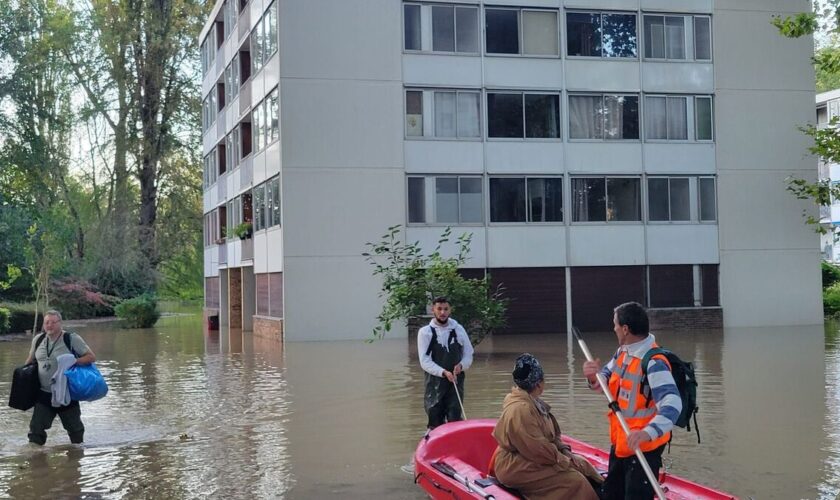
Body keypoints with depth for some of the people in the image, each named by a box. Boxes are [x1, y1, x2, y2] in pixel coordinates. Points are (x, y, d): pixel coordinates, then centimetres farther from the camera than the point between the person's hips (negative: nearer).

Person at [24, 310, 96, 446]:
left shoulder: (72, 339, -9)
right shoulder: (38, 340, 5)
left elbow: (91, 357, -10)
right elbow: (30, 361, 20)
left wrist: (73, 361, -24)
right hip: (44, 393, 3)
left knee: (75, 428, 9)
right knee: (36, 427, -3)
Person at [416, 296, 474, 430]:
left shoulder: (458, 329, 8)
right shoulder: (425, 332, 0)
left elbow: (468, 355, 13)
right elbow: (424, 361, -7)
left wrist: (461, 366, -9)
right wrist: (443, 372, -20)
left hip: (456, 382, 1)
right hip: (435, 384, -1)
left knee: (455, 420, -5)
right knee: (435, 423, 2)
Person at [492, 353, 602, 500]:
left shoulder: (532, 402, 9)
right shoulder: (520, 409, -25)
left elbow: (551, 435, 15)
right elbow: (537, 449, -25)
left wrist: (565, 452, 0)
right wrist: (564, 461, -15)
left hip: (533, 459, 11)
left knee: (582, 465, 4)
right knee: (575, 481, -18)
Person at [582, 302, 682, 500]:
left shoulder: (653, 362, -25)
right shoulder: (623, 353, 4)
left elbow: (672, 403, -36)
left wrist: (648, 433, -51)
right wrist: (594, 376, -10)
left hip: (644, 448, -9)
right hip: (620, 443, 9)